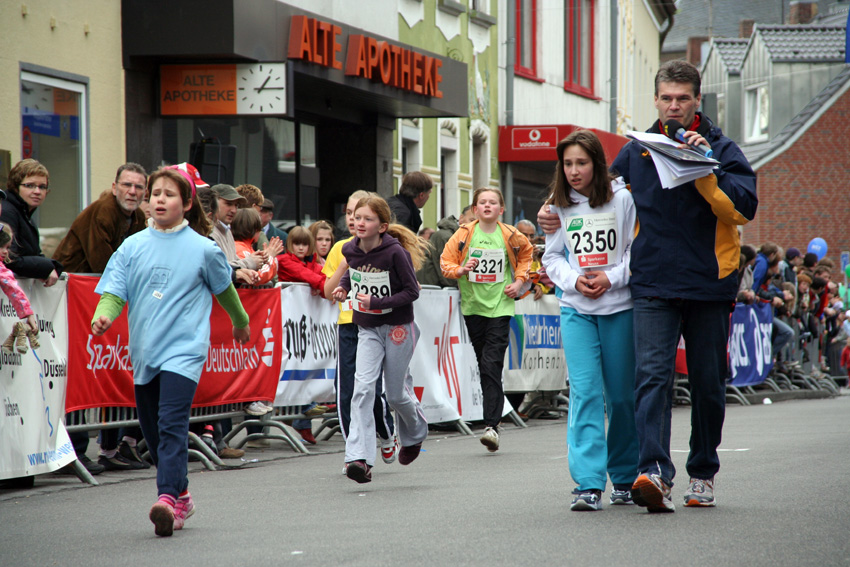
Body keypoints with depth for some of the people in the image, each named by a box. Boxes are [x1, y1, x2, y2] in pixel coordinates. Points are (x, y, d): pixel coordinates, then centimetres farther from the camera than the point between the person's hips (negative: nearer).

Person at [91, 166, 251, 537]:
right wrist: (103, 315, -22)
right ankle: (181, 497, 28)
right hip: (144, 351, 5)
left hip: (183, 350, -4)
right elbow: (113, 291, -1)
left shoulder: (203, 250, 1)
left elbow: (224, 290, 17)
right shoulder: (132, 247, 7)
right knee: (152, 432, 11)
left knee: (172, 424, -20)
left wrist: (241, 323, 31)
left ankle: (167, 499, -30)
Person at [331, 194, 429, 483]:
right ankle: (359, 458, -24)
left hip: (398, 327, -4)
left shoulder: (395, 252, -20)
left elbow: (412, 291, -16)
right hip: (368, 329, 4)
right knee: (363, 388, -15)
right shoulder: (350, 249, -3)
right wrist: (343, 286, 0)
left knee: (396, 394, 7)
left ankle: (414, 434, 42)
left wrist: (377, 303, -25)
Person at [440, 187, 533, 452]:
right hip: (473, 306, 2)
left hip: (500, 305, -2)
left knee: (492, 365, -12)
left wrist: (520, 280, 9)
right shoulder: (464, 234, 1)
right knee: (484, 365, 9)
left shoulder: (511, 236, 1)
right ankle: (493, 416, 25)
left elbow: (526, 253, 21)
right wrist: (460, 270, -15)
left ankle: (491, 425, -17)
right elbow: (446, 261, 5)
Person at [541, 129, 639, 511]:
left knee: (622, 395, 6)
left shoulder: (622, 199, -3)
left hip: (620, 307, -1)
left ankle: (625, 477, 22)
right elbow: (552, 257, 12)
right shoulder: (559, 206, 7)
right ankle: (588, 484, -14)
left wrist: (611, 279, -14)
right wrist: (574, 280, -6)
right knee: (585, 392, -10)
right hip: (576, 310, 2)